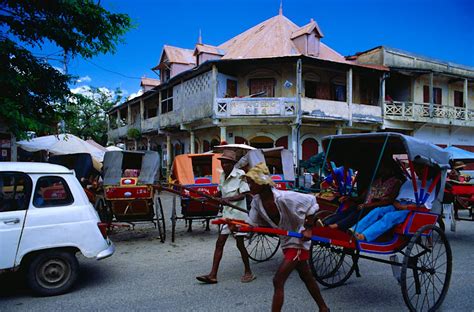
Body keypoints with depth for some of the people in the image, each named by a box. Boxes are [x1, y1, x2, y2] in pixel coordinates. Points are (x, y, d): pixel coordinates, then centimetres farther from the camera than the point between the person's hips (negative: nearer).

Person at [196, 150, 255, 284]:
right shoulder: (223, 176, 7)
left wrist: (228, 199, -31)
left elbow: (242, 195, -18)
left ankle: (248, 272, 22)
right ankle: (213, 275, 10)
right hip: (227, 213, 7)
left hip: (238, 214, -7)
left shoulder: (240, 174, -14)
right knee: (219, 243, 5)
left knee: (240, 244, 3)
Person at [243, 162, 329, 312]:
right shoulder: (257, 202, -10)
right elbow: (252, 224, -4)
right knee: (307, 277, 23)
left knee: (278, 281, -11)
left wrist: (308, 228, -19)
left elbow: (311, 202, -19)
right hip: (287, 241, 8)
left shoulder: (284, 198, -31)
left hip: (298, 241, -8)